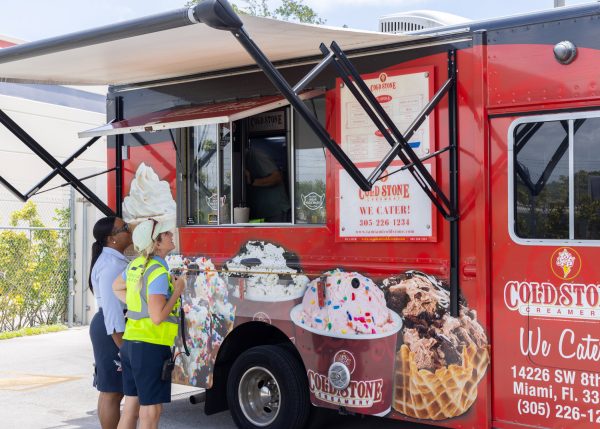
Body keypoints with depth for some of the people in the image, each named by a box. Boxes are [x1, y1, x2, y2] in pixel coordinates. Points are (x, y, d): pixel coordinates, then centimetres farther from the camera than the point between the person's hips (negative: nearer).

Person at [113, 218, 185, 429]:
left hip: (130, 344, 9)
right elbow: (157, 317, -23)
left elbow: (116, 287, 27)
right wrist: (177, 290, -12)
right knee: (151, 411, 0)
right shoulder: (158, 273, -19)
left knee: (131, 405, 17)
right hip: (151, 347, -9)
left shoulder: (136, 264, 8)